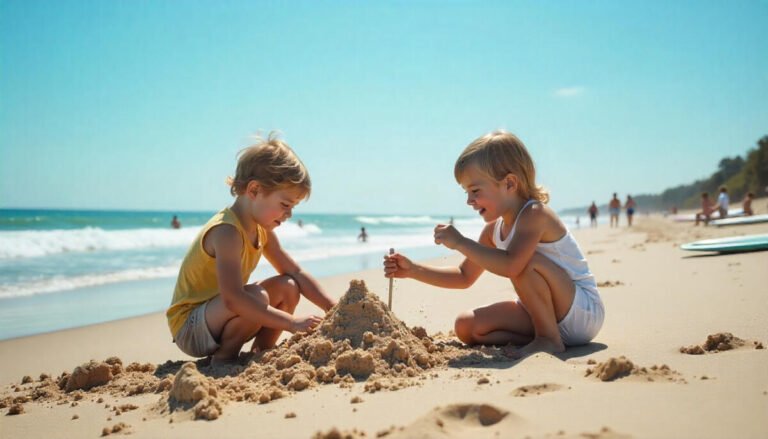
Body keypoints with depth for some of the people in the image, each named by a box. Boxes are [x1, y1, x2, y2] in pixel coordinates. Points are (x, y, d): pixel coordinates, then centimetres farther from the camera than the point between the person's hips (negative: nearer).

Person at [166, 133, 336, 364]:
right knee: (257, 297, -33)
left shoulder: (261, 230, 2)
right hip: (188, 328, -9)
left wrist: (334, 308, -3)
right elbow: (233, 299, -39)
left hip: (215, 316, 9)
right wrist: (291, 322, -36)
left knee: (287, 287, 0)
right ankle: (222, 360, -11)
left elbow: (296, 273, 9)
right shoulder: (226, 232, -28)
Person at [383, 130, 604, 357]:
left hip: (584, 311, -8)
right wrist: (413, 270, 3)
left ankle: (550, 340, -16)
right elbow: (465, 276, 14)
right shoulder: (494, 229, 4)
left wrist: (460, 242, -30)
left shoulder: (535, 214, -23)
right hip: (545, 314, 8)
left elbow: (511, 266, -41)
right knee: (467, 326, -3)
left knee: (526, 261, -33)